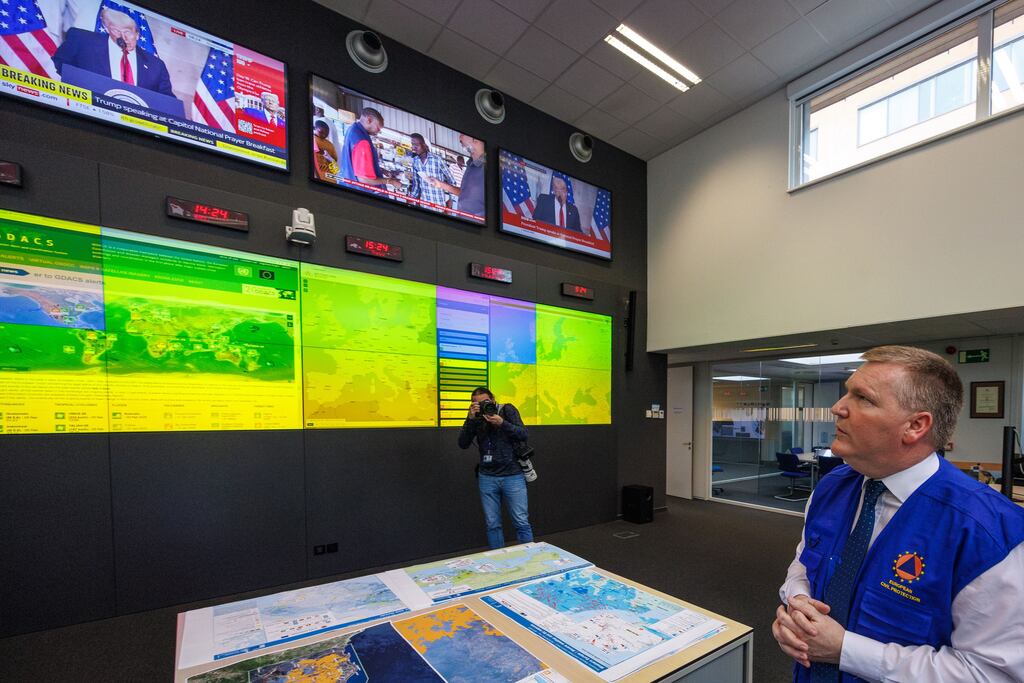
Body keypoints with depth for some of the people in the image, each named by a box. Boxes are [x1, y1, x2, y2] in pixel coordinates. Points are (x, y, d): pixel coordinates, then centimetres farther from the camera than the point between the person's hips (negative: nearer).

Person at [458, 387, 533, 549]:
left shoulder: (507, 409, -3)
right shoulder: (475, 417, 3)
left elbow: (523, 434, -10)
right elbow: (463, 444, -7)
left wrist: (502, 423, -24)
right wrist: (471, 419, -19)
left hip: (513, 476, -2)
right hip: (487, 478, 3)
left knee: (521, 522, 1)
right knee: (492, 524, 9)